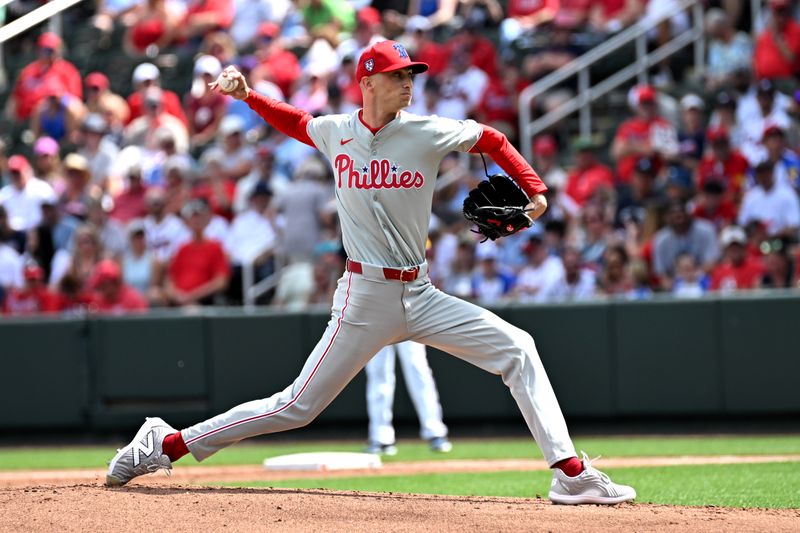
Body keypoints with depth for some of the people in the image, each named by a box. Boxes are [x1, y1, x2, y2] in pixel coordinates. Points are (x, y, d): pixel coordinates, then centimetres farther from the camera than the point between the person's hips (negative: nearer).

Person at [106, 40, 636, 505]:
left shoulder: (429, 133, -2)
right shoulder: (334, 132, 0)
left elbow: (493, 140, 11)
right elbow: (295, 121, 23)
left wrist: (535, 190, -1)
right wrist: (247, 95, 11)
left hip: (421, 295, 2)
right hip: (366, 297, -2)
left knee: (517, 350, -9)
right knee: (297, 406, -4)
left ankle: (571, 473, -7)